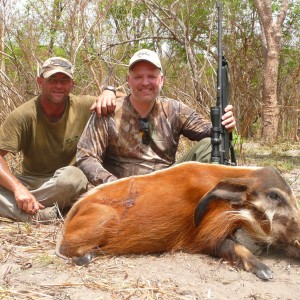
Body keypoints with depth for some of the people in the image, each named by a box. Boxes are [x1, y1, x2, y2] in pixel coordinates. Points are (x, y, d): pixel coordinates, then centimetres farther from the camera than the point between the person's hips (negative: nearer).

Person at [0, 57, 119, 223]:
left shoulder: (84, 106, -8)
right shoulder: (23, 116, -13)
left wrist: (109, 91, -22)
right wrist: (18, 187, -36)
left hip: (67, 185, 0)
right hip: (30, 182, 0)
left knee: (71, 176, -36)